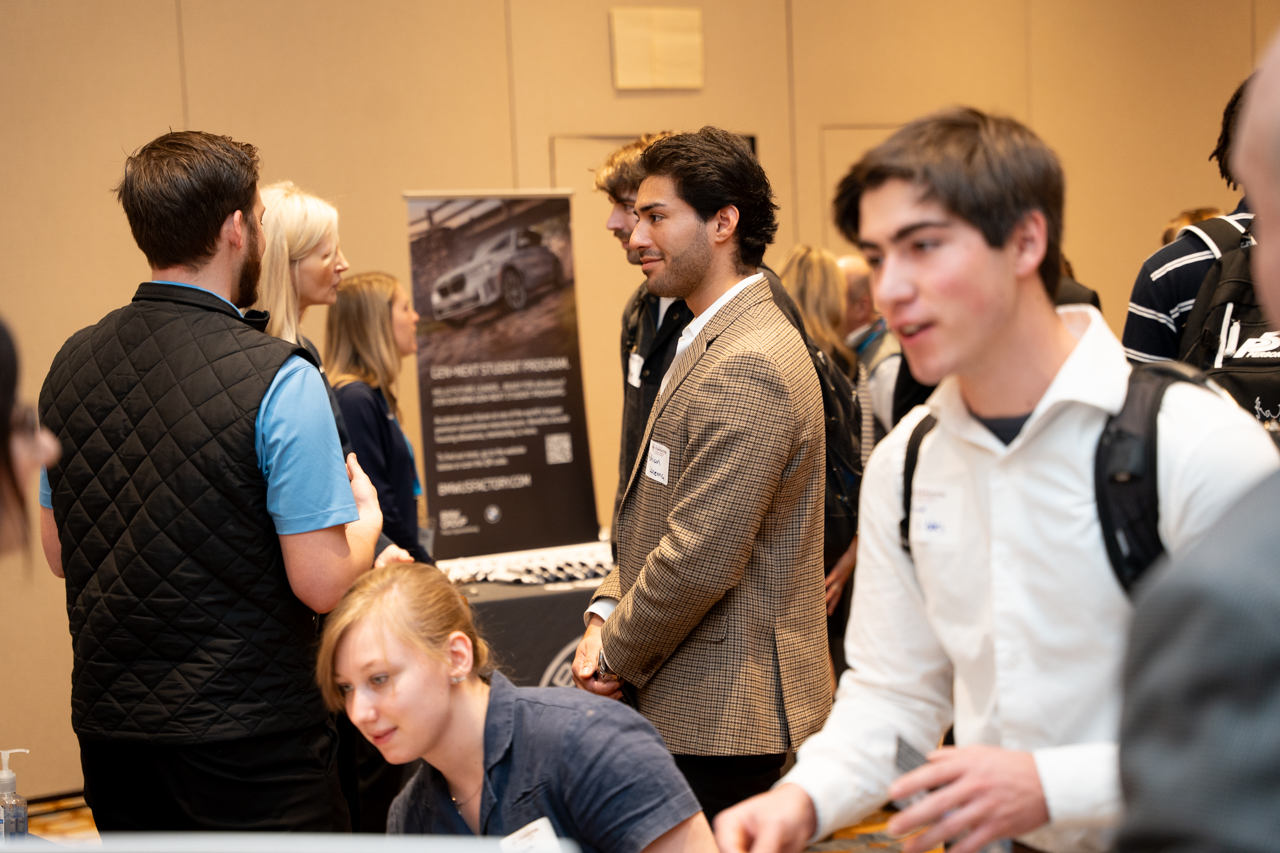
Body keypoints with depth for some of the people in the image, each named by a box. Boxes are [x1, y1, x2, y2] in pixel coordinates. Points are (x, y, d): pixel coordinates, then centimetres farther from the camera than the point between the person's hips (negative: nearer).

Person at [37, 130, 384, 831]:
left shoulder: (70, 363, 3)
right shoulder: (279, 379, -17)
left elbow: (58, 552, 13)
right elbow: (322, 583, -17)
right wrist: (367, 517, 3)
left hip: (109, 732, 6)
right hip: (250, 740, -6)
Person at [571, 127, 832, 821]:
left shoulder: (746, 370, -21)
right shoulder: (708, 343, 14)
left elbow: (700, 560, -24)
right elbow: (656, 513, 18)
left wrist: (615, 655, -9)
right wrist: (606, 613, 3)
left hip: (725, 717, -10)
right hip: (710, 703, 10)